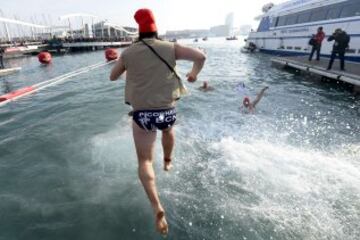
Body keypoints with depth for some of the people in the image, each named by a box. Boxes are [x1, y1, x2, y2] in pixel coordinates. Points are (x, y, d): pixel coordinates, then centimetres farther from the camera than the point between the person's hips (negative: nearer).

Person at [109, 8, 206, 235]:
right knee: (168, 129, 37)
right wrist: (194, 73, 15)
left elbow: (113, 76, 19)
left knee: (145, 161, 8)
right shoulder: (170, 48, 2)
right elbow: (201, 56, -4)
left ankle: (157, 207, -7)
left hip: (142, 113, 0)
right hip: (167, 110, 1)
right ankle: (168, 161, 55)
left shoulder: (129, 52, 6)